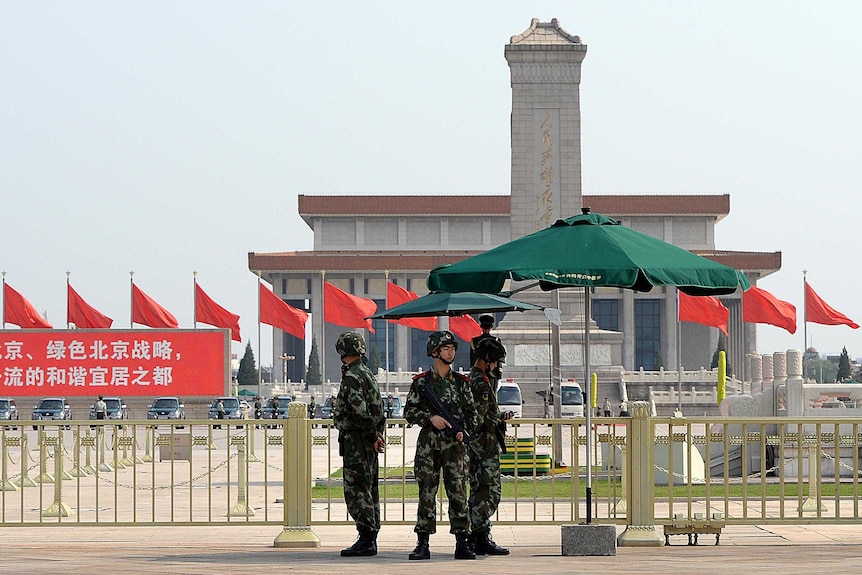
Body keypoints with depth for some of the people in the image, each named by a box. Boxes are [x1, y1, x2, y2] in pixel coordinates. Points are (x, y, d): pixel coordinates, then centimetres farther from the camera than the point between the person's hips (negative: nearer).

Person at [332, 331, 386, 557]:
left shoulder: (352, 376, -15)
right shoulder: (368, 373, 16)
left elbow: (360, 411, -21)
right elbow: (379, 409, 20)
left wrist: (373, 436, -13)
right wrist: (378, 434, 14)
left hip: (356, 440, -10)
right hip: (367, 442, 10)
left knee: (356, 490, -9)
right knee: (368, 490, 12)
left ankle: (366, 540, -11)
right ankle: (370, 539, 15)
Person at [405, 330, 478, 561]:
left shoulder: (461, 382, 9)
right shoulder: (421, 382, 3)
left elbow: (472, 412, 13)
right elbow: (409, 412, 2)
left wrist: (464, 431, -4)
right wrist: (430, 417, -13)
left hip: (455, 445, 2)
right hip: (428, 444, -1)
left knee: (458, 493, 0)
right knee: (426, 494, 0)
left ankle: (462, 544, 3)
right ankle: (422, 544, 5)